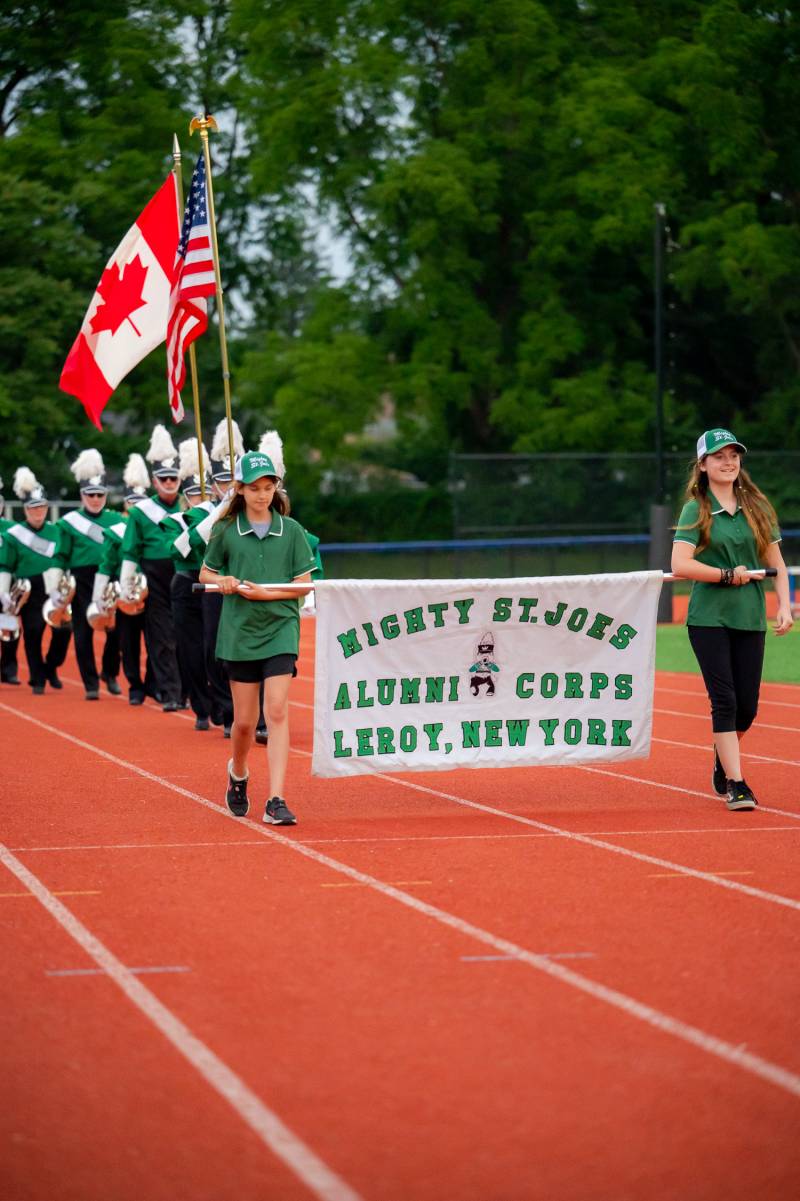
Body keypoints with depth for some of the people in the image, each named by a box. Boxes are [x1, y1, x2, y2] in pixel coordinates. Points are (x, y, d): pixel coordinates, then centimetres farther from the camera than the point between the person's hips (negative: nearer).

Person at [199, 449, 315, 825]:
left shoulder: (290, 530, 1)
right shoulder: (226, 531, 2)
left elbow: (304, 584, 1)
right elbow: (205, 573, 11)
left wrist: (265, 592, -12)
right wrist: (222, 581, -11)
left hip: (280, 628, -1)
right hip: (239, 631, 1)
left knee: (277, 711, -14)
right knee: (244, 720, 6)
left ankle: (276, 801, -14)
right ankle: (237, 773, 38)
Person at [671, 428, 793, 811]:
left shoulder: (757, 507, 9)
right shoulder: (696, 510, -2)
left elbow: (776, 564, 12)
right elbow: (680, 564, -13)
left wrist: (784, 606, 0)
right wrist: (728, 574, -11)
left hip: (750, 618, 4)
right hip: (709, 618, -4)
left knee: (747, 705, 5)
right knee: (725, 700, -9)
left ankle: (722, 764, 31)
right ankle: (735, 784, -5)